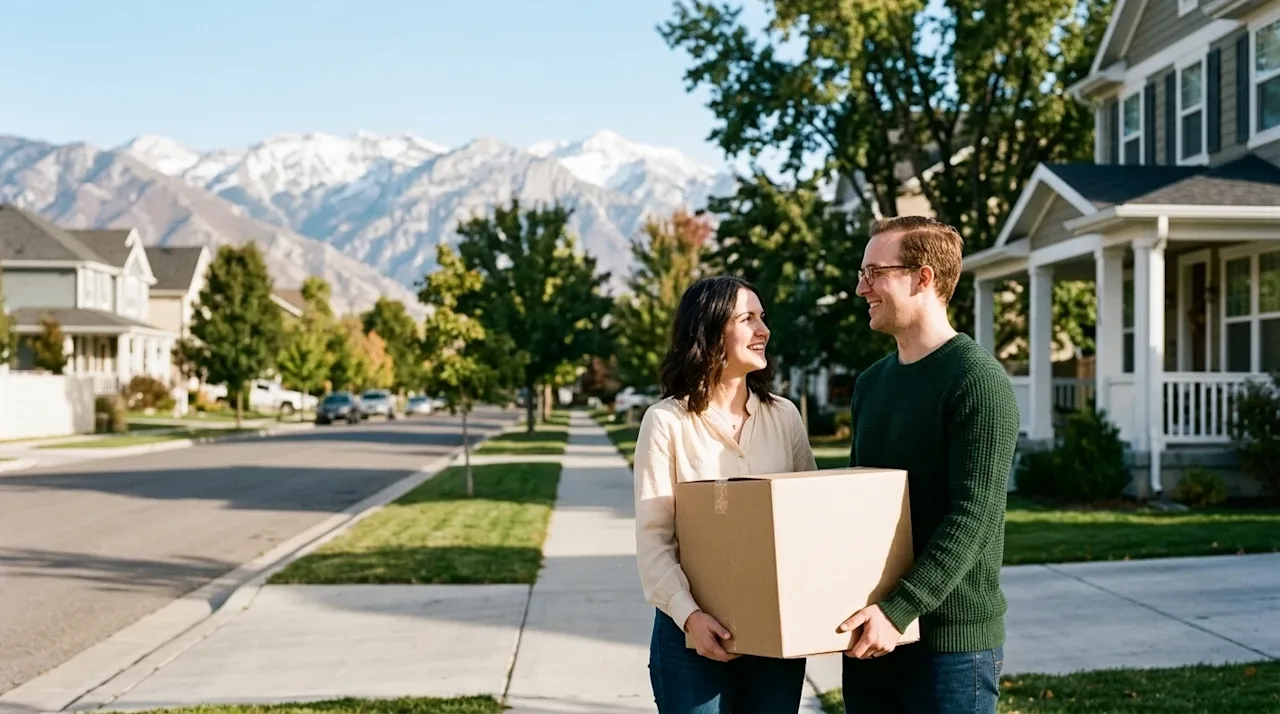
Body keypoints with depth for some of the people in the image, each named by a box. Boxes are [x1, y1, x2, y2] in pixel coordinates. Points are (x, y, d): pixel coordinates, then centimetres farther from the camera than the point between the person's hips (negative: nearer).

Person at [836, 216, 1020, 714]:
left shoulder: (978, 382, -12)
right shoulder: (870, 384, 12)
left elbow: (971, 519, -19)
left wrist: (898, 611, -24)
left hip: (953, 639, -7)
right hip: (870, 635, 7)